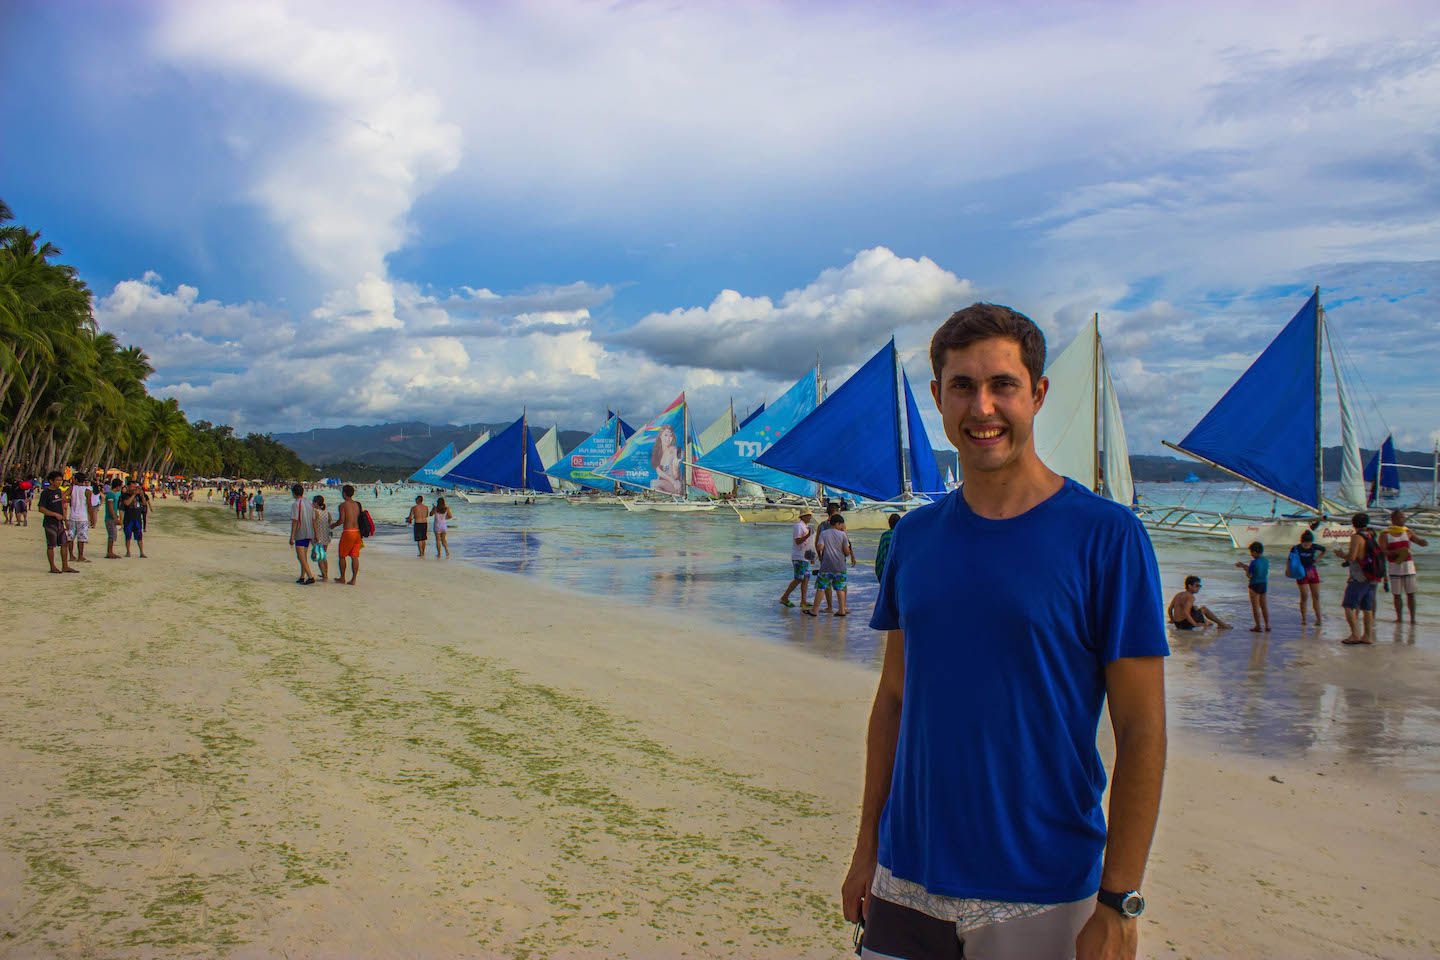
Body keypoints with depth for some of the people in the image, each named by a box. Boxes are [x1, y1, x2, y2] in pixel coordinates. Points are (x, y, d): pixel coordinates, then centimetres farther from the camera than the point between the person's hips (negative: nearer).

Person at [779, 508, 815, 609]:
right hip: (799, 557, -10)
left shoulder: (805, 526, 18)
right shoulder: (798, 526, -13)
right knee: (798, 579, -8)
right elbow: (797, 541, -21)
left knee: (806, 578, 6)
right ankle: (784, 598, 1)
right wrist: (807, 535, -32)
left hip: (804, 557, 10)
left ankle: (804, 601, 8)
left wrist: (810, 554, 25)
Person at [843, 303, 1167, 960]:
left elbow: (1142, 731, -10)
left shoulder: (1106, 536, -10)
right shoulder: (914, 536, 3)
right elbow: (894, 699, 8)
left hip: (1041, 899, -3)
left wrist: (1119, 903, -11)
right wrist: (867, 851, 7)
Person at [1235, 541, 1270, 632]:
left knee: (1255, 606, 4)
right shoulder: (1266, 560, 2)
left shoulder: (1254, 562, -20)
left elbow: (1249, 575, -15)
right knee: (1264, 606, 14)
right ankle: (1267, 625, 16)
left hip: (1255, 585, -7)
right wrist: (1244, 565, 17)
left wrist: (1244, 567, 1)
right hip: (1264, 584, 7)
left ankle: (1258, 626, 7)